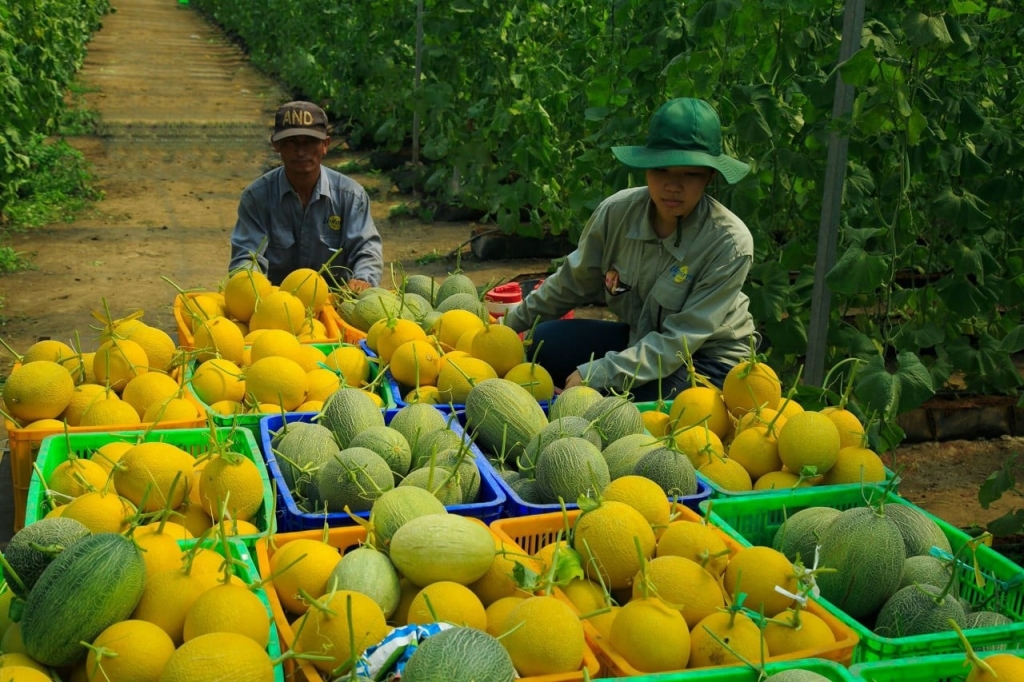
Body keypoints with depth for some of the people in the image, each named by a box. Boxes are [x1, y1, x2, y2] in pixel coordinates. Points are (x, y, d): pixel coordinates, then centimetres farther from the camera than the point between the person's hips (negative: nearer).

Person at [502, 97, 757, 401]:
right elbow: (571, 283, 3)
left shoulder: (730, 243, -27)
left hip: (707, 357, -4)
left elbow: (680, 339, -27)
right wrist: (511, 326, 10)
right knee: (543, 343, -14)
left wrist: (595, 375, -34)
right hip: (638, 338, 5)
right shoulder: (617, 212, -15)